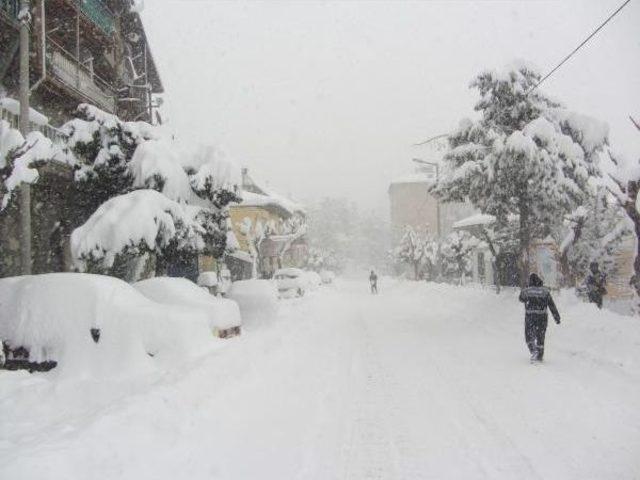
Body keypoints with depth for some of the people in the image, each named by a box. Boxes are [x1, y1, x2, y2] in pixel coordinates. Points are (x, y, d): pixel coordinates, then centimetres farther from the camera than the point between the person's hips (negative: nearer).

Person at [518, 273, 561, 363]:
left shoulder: (525, 291, -4)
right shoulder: (545, 291, -2)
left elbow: (521, 299, 18)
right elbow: (552, 305, 0)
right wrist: (557, 317, 4)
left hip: (529, 317, -1)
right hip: (542, 317, 2)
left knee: (529, 335, 11)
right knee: (540, 336, 15)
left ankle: (534, 351, -11)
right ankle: (539, 356, 22)